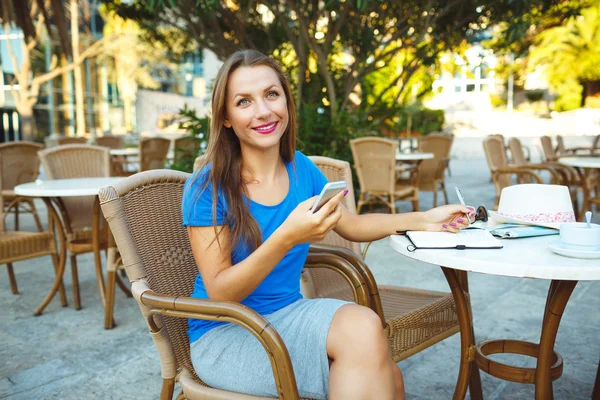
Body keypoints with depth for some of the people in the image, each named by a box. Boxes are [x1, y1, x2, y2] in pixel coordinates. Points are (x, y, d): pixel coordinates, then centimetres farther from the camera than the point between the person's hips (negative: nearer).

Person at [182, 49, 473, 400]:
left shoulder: (300, 168, 0)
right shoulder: (207, 188, -15)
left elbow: (351, 225, 16)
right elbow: (219, 294, -18)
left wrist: (422, 220, 6)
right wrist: (287, 238, -33)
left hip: (288, 314, 5)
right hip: (225, 333, -4)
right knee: (362, 328, -27)